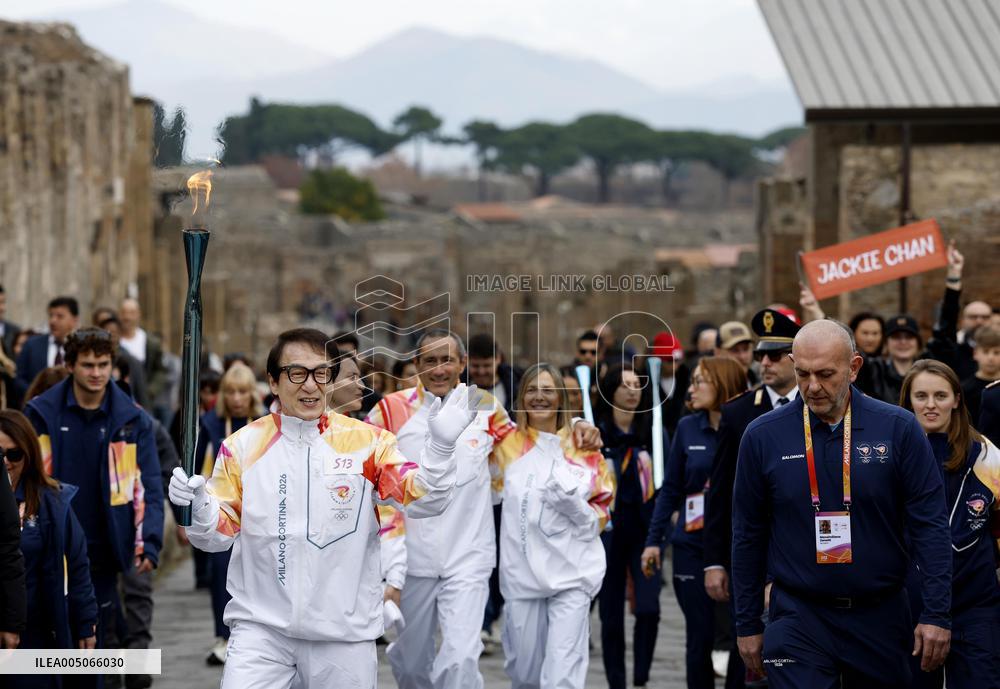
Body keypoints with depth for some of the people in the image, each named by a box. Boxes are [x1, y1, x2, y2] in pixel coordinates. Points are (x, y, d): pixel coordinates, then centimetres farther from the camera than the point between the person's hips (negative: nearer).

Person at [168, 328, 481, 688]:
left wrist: (440, 444, -25)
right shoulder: (242, 446, 1)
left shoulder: (366, 442, -2)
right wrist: (196, 506, -20)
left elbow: (421, 501, -9)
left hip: (344, 631, 0)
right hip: (260, 625, 0)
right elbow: (220, 533, 2)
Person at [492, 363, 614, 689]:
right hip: (521, 572, 2)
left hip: (572, 573, -2)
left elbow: (598, 521, 8)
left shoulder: (583, 449, 5)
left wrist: (573, 503, -14)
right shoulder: (507, 444, 7)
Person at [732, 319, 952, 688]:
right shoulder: (763, 436, -2)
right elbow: (748, 536, 6)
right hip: (797, 619, -1)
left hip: (881, 616, 1)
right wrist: (747, 626, 6)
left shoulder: (898, 429, -4)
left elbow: (929, 526, -2)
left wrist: (936, 615, -7)